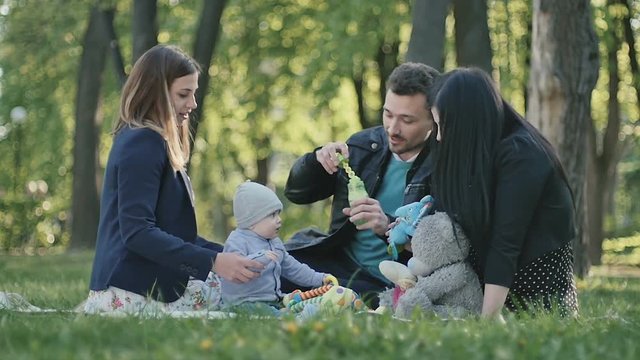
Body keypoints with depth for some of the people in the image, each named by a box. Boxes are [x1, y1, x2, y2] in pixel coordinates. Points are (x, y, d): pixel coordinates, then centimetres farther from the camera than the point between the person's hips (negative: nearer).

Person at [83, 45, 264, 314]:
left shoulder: (147, 141, 20)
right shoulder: (143, 143, -12)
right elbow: (137, 231, -22)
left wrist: (226, 253, 8)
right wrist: (214, 261, -27)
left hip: (153, 286, 10)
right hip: (133, 295, -10)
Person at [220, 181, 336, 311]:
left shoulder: (274, 242, 21)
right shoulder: (237, 241, -10)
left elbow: (291, 267, 30)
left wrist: (319, 278, 25)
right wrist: (260, 258, -36)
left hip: (274, 299, 9)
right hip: (244, 302, -9)